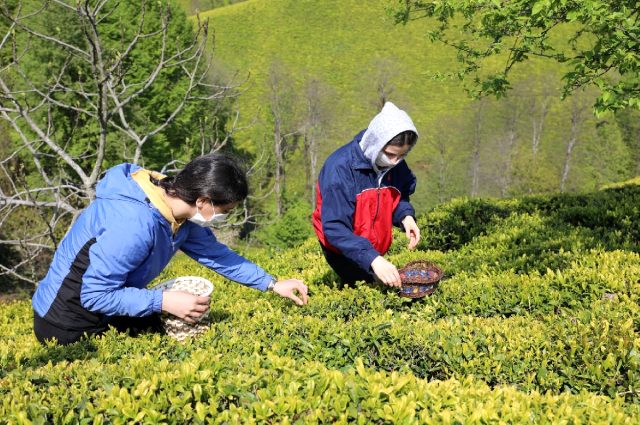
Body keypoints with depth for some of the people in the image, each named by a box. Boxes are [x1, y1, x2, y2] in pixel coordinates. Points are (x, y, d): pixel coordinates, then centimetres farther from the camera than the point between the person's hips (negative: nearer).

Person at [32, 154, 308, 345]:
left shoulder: (177, 208, -7)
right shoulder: (135, 222, -35)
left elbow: (216, 254, 7)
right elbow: (95, 295, -30)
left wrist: (272, 284, 4)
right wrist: (165, 301, -30)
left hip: (107, 311, 8)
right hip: (68, 328, -8)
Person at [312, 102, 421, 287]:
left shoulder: (395, 164, -8)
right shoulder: (341, 168, -28)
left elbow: (399, 196, 13)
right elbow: (335, 228, -31)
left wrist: (406, 216, -11)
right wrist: (373, 259, -41)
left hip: (375, 251, 6)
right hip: (343, 251, -5)